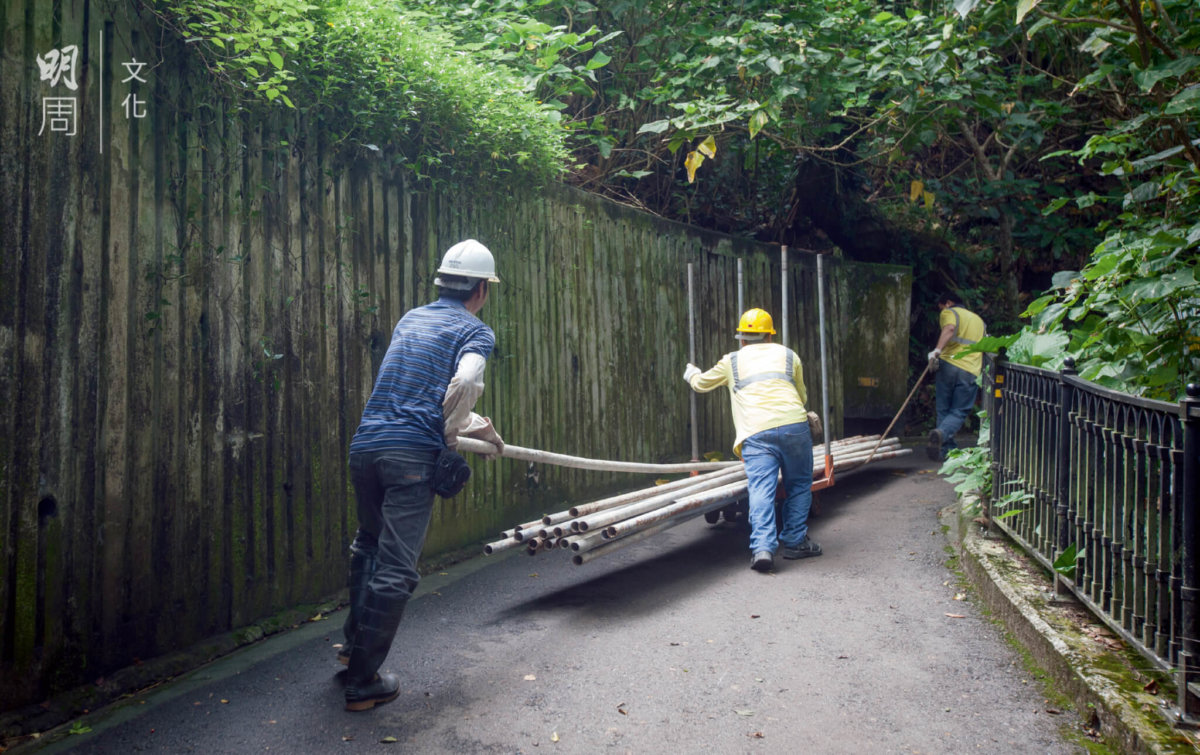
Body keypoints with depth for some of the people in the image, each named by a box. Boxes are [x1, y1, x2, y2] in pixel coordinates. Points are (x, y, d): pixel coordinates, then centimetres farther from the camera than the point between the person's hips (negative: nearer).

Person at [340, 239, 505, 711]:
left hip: (365, 445, 7)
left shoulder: (411, 319, 22)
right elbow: (464, 383, -18)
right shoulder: (475, 332, 2)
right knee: (395, 569, 1)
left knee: (368, 545, 26)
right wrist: (452, 434, 0)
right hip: (411, 454, -7)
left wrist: (473, 423, 31)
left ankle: (354, 645, 39)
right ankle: (363, 682, 9)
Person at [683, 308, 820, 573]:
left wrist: (691, 373, 58)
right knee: (799, 485, 15)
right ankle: (794, 541, 19)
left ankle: (762, 548, -18)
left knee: (761, 489, -6)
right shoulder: (788, 355, 23)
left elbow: (701, 383, 36)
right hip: (794, 425, 1)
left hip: (756, 433, -1)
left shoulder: (732, 361, 21)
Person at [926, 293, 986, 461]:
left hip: (949, 365, -3)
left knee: (944, 409, 10)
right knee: (959, 412, 4)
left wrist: (937, 350, -25)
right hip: (971, 371, 3)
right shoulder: (978, 319, 27)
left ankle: (947, 450, 5)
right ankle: (942, 433, -26)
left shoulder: (949, 312, 8)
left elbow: (950, 328, -15)